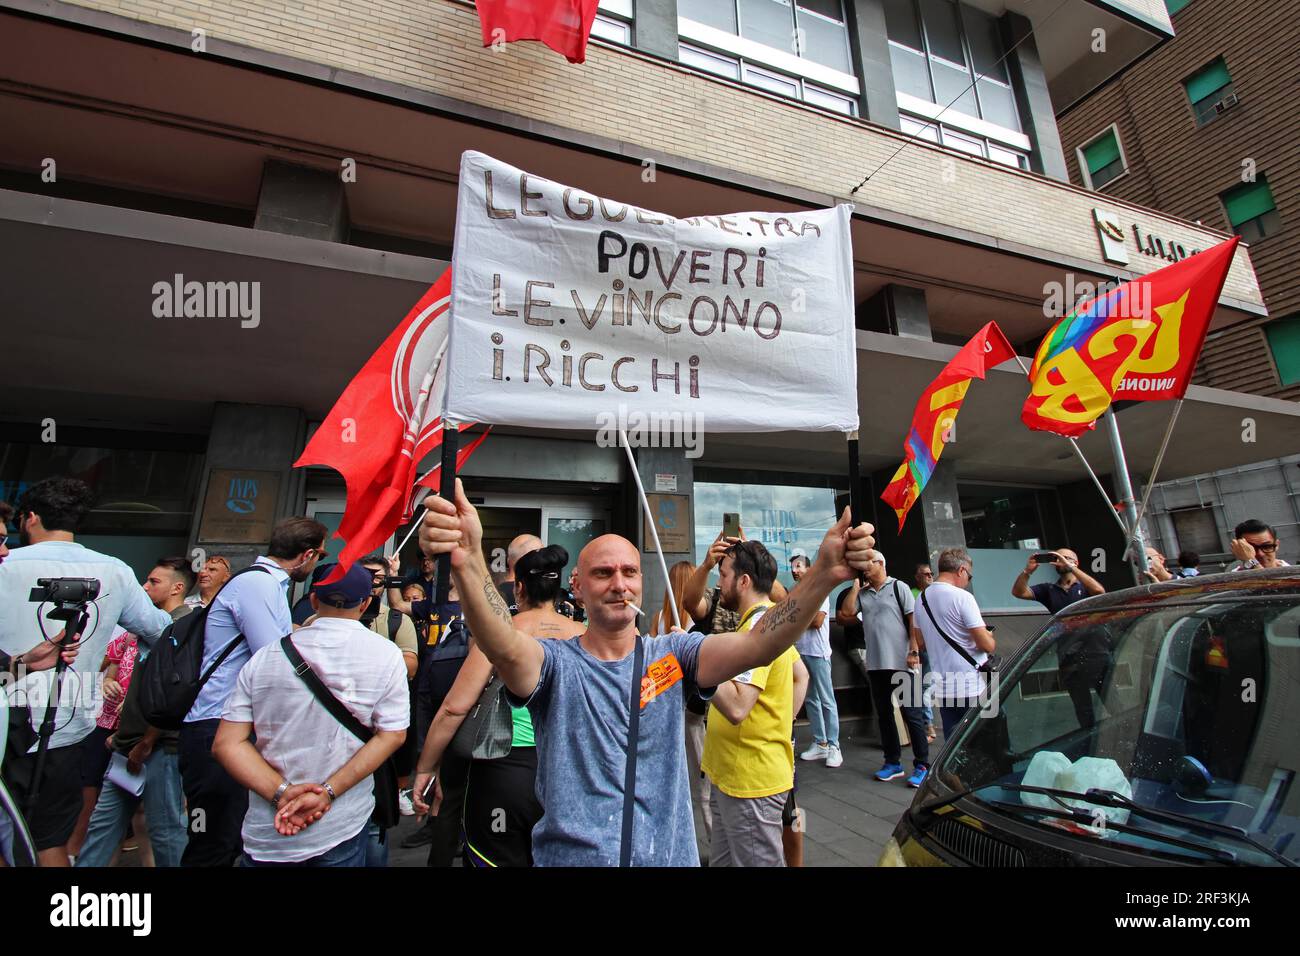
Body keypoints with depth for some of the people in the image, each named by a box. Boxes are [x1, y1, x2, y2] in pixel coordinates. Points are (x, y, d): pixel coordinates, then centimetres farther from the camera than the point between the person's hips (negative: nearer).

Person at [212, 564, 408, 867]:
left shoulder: (265, 656, -4)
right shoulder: (386, 654, -11)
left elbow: (226, 744, -7)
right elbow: (392, 735, -15)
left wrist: (282, 793, -13)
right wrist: (328, 793, -14)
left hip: (266, 832, 2)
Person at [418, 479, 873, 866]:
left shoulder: (673, 653, -6)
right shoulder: (555, 663, -12)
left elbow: (756, 645, -22)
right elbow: (506, 649, -34)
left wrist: (823, 575, -38)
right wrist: (467, 563, -53)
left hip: (671, 855, 2)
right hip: (572, 854, -1)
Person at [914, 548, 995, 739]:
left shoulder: (922, 598, 8)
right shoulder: (962, 597, -14)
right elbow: (987, 645, -15)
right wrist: (989, 635, 5)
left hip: (942, 686, 6)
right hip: (972, 687, -6)